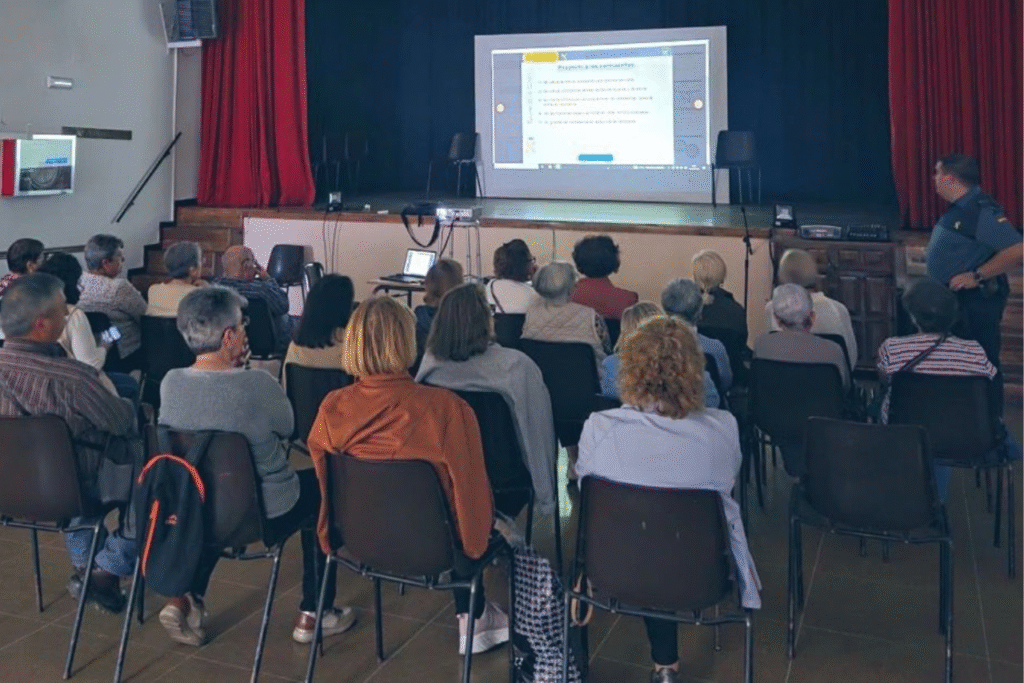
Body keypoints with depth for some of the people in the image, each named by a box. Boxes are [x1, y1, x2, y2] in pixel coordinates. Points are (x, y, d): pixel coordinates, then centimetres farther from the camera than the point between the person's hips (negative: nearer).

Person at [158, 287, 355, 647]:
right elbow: (287, 427, -6)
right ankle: (313, 614, 26)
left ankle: (187, 597, 23)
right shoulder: (258, 384, -26)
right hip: (269, 513, -5)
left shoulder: (170, 382, -12)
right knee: (319, 485, 24)